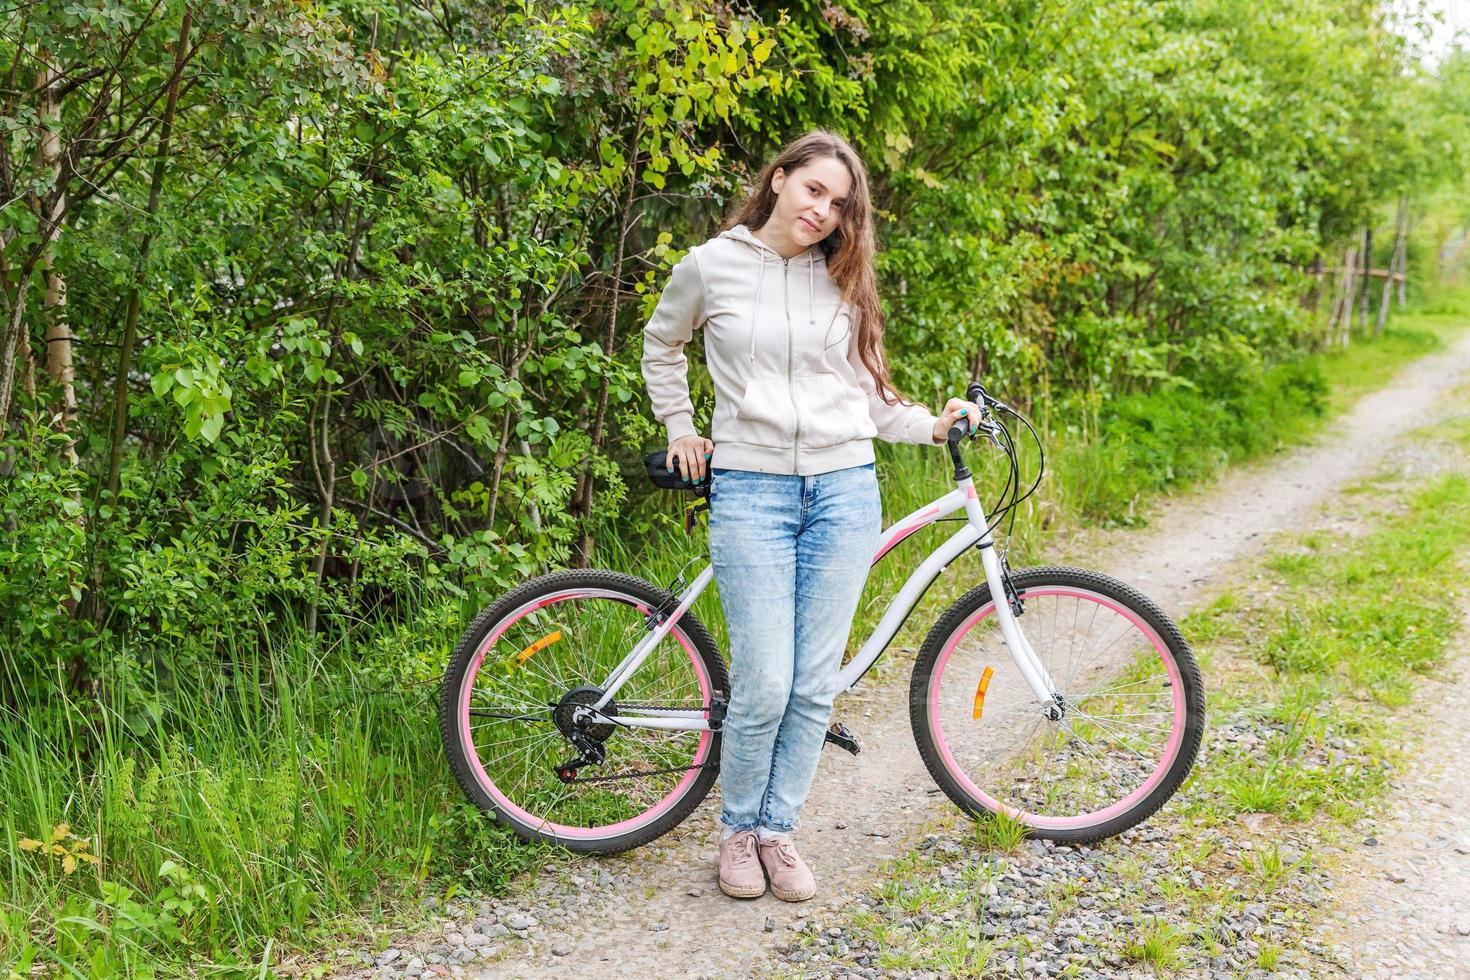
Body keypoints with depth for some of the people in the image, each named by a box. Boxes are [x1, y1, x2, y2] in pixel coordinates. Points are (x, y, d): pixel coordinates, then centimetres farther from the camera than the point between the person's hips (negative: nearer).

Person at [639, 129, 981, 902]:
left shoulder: (841, 280, 10)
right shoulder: (712, 265, 2)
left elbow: (867, 394, 13)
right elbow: (661, 344, 20)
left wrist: (933, 425, 0)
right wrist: (679, 427, 14)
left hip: (844, 490, 3)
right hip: (750, 489, -3)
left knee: (815, 685, 4)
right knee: (764, 685, -8)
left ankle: (777, 830, 21)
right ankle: (738, 830, 17)